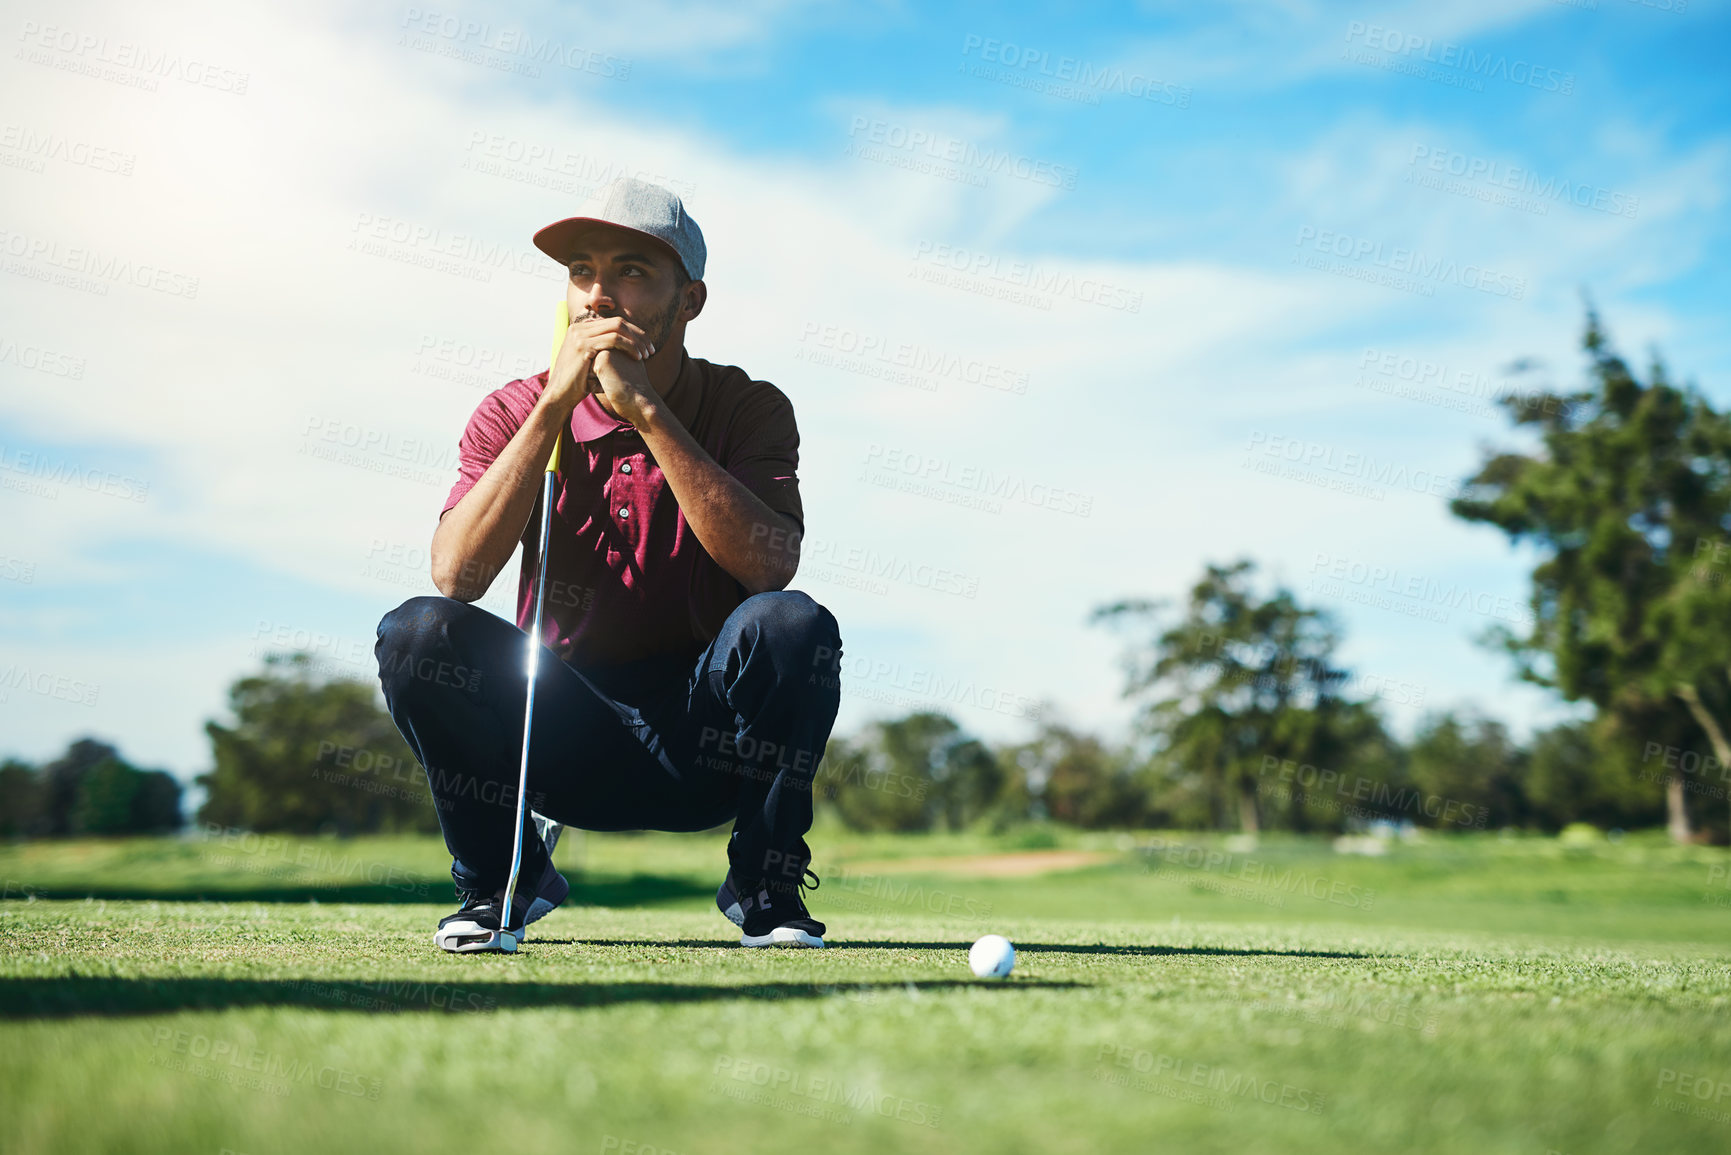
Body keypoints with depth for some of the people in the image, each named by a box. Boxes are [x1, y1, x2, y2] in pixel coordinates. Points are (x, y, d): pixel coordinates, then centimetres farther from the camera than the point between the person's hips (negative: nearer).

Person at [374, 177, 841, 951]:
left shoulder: (748, 411, -5)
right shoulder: (518, 411, -2)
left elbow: (769, 566, -25)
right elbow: (456, 574, -19)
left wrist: (645, 409, -26)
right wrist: (555, 405, -23)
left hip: (703, 742, -1)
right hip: (562, 738, 1)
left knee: (794, 625, -30)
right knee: (418, 631, -23)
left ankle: (766, 886, -6)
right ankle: (502, 880, -1)